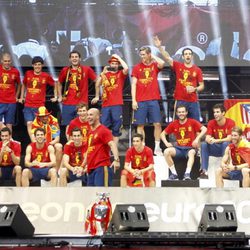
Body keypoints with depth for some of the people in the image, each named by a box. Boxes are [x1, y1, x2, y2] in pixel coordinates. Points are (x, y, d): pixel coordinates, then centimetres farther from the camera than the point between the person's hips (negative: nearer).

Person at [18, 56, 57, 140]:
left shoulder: (46, 76, -2)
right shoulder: (28, 74, 4)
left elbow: (55, 85, 14)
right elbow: (24, 85, 21)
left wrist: (55, 97, 10)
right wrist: (21, 97, 19)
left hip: (40, 105, -2)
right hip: (28, 105, 2)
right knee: (29, 124, -6)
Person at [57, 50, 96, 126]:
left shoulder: (87, 70, -1)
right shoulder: (65, 70, 6)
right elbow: (59, 83, 22)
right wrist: (60, 96, 16)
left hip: (82, 104, -2)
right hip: (67, 104, 2)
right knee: (67, 126, 5)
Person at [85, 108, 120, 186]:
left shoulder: (103, 130, -7)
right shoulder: (90, 132, 20)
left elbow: (112, 144, -22)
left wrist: (116, 159, -38)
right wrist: (83, 165, 35)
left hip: (101, 168, -9)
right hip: (91, 169, 9)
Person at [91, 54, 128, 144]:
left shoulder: (121, 74, 7)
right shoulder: (105, 74, 12)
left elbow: (126, 68, -14)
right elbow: (97, 84, 8)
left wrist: (119, 58, -7)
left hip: (117, 104, -2)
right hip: (105, 104, 2)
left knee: (116, 128, 1)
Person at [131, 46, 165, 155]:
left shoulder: (155, 65, 6)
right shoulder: (137, 67, 6)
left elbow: (162, 63, -18)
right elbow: (133, 84, 3)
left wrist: (153, 56, -2)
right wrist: (133, 100, -5)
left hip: (153, 100, 0)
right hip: (140, 101, 0)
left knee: (157, 123, -1)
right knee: (140, 125, 1)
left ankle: (157, 147, 6)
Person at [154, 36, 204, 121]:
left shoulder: (197, 70, 4)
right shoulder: (178, 66, 4)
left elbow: (202, 86, 7)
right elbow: (167, 57, -7)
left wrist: (194, 89, -13)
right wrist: (159, 47, -19)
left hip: (193, 101, 1)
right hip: (180, 101, 0)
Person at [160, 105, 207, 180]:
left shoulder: (192, 122, -1)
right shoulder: (173, 124, 6)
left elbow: (204, 129, -9)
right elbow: (163, 134, 14)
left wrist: (197, 139, -20)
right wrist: (166, 143, -4)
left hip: (190, 148, -3)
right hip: (179, 148, 3)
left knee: (191, 153, -38)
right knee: (166, 152, -25)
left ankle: (187, 174, -47)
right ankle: (174, 174, -21)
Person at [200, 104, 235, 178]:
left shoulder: (230, 123, -14)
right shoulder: (211, 123, -3)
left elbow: (229, 139, -21)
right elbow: (207, 138, -10)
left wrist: (216, 140, -35)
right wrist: (209, 140, -36)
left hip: (226, 147, -3)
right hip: (215, 149, 3)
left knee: (226, 143, -35)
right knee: (203, 144, -24)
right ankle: (204, 171, -30)